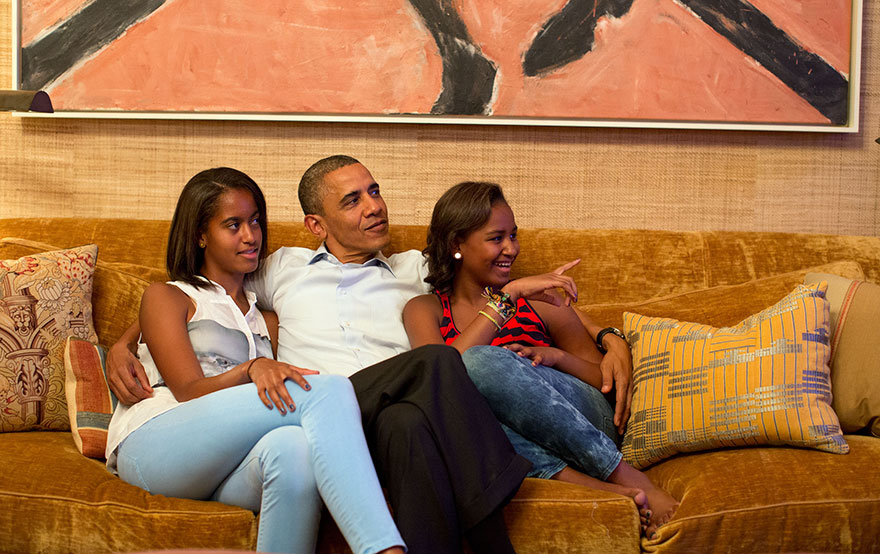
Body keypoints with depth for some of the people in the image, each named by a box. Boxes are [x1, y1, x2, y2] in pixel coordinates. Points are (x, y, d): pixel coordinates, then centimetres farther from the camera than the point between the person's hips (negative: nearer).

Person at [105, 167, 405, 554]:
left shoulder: (262, 313, 33)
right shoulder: (166, 297, 17)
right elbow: (189, 391, 0)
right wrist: (252, 369, -20)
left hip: (223, 472, 4)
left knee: (292, 447, -39)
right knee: (330, 388, -30)